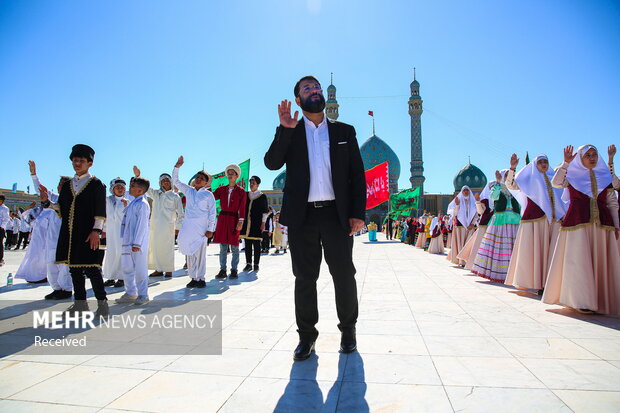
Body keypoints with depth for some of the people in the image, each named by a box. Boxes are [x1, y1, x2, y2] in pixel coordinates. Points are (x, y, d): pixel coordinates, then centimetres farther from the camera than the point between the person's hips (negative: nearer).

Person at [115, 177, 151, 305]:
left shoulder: (142, 204, -12)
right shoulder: (133, 203, 16)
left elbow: (142, 225, -17)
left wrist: (136, 243, -20)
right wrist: (126, 242, 19)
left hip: (138, 244, -9)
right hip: (127, 242, 9)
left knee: (140, 269, 0)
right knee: (127, 268, 14)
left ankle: (143, 295, 11)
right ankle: (130, 293, 27)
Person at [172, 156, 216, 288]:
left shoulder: (208, 194, 1)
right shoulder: (188, 191, 13)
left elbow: (212, 213, 0)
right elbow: (175, 181, 16)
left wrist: (210, 229, -6)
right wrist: (177, 167, 3)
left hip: (201, 228, -4)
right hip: (188, 226, 4)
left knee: (200, 253, -3)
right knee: (190, 253, 6)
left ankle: (201, 278, 6)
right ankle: (193, 278, 14)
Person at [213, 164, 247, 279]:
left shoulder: (241, 191, 2)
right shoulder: (222, 189, 11)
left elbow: (242, 208, -3)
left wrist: (241, 221, -11)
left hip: (234, 219, -3)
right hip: (222, 218, 3)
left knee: (234, 247, 0)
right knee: (223, 247, 5)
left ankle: (234, 270, 8)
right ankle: (222, 270, 11)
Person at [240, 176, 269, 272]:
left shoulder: (262, 196, 3)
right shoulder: (246, 195, 14)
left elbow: (265, 211, 1)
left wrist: (263, 223, -6)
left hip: (257, 224, -4)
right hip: (246, 223, 4)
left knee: (256, 244, 0)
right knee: (247, 244, 5)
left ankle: (256, 264, 7)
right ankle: (248, 264, 12)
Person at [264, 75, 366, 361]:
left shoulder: (344, 131, 11)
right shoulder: (289, 133, 11)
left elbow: (357, 174, 6)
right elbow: (272, 163, -4)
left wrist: (358, 212, -4)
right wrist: (285, 130, -16)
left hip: (337, 214, 0)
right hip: (302, 216, 0)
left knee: (344, 275, 6)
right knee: (304, 278, 8)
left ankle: (348, 330, 27)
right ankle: (306, 335, 22)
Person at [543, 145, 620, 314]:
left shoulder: (605, 177, 16)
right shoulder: (572, 175, 9)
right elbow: (556, 183, -12)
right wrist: (566, 163, -16)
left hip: (602, 224, 3)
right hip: (577, 223, -3)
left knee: (601, 262, 3)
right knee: (579, 260, -7)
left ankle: (602, 300, 12)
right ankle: (582, 300, -2)